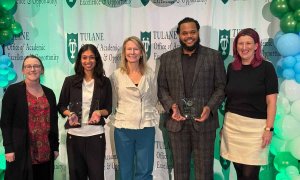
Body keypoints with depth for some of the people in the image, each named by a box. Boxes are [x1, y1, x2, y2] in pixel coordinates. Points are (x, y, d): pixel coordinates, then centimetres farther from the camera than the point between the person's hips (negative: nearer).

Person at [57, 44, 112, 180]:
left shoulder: (104, 82, 2)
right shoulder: (70, 81, 2)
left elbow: (109, 109, 6)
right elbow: (61, 106, 8)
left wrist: (99, 112, -14)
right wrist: (70, 114, -12)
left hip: (96, 135, -1)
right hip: (74, 135, 1)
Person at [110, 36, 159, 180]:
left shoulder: (150, 74, 2)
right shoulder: (116, 75, -2)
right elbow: (113, 102, 6)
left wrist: (150, 116, 7)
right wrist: (125, 114, 2)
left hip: (146, 128, 1)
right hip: (123, 128, -1)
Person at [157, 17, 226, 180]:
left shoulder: (213, 56, 2)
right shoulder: (167, 58, 6)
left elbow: (221, 87, 1)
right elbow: (162, 88, 7)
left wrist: (210, 107, -14)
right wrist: (171, 106, -11)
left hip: (204, 122, -1)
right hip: (177, 123, 2)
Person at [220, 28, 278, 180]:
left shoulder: (266, 67, -6)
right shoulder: (231, 67, 7)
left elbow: (271, 101, -7)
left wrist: (269, 128, -11)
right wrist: (223, 122, 12)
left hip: (255, 126, -4)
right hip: (232, 124, 4)